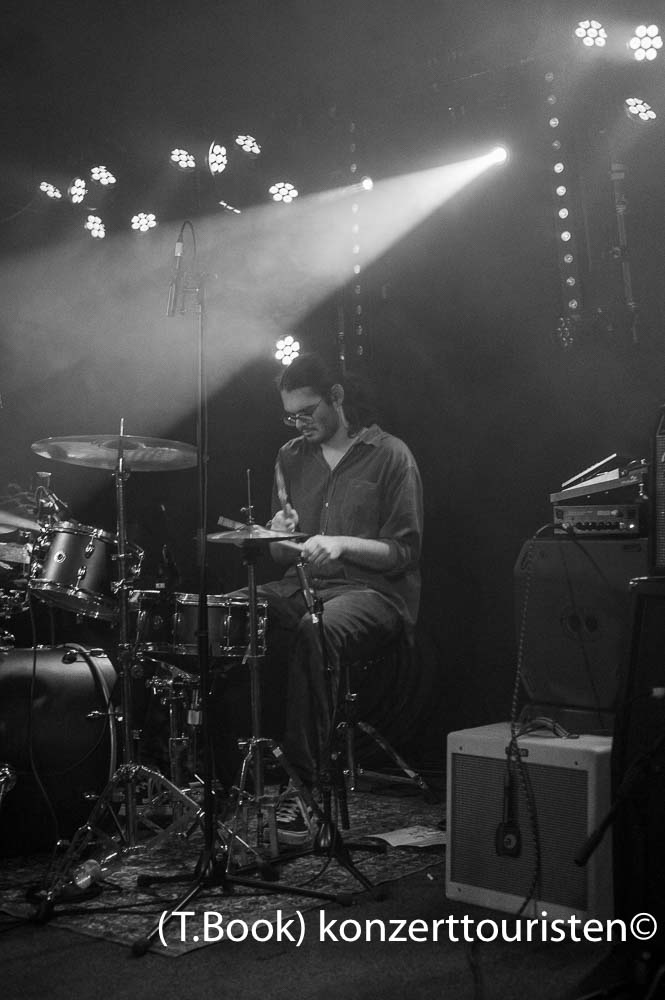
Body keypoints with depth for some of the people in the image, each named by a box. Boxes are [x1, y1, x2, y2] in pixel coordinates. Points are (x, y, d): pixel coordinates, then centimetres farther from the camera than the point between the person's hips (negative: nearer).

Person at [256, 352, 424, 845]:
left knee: (315, 632, -38)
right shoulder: (292, 458, 15)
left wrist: (342, 544, -21)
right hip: (303, 583, 6)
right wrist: (281, 534, -5)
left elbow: (405, 551, -6)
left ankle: (304, 783, -31)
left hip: (372, 589, -5)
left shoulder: (389, 455, -2)